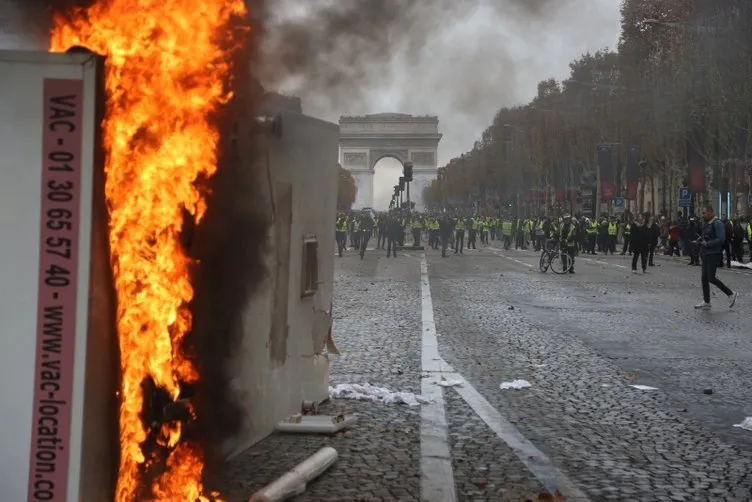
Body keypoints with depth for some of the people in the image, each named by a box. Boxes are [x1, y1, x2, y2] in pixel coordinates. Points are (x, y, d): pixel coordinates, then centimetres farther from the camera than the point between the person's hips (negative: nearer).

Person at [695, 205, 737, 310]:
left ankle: (730, 294, 4)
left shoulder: (717, 224, -12)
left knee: (711, 278, -12)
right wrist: (700, 240, 7)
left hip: (713, 254, -9)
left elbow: (721, 239, -21)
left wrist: (707, 244, -20)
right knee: (704, 278, 7)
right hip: (706, 254, 9)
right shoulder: (707, 224, 16)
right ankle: (706, 302, 12)